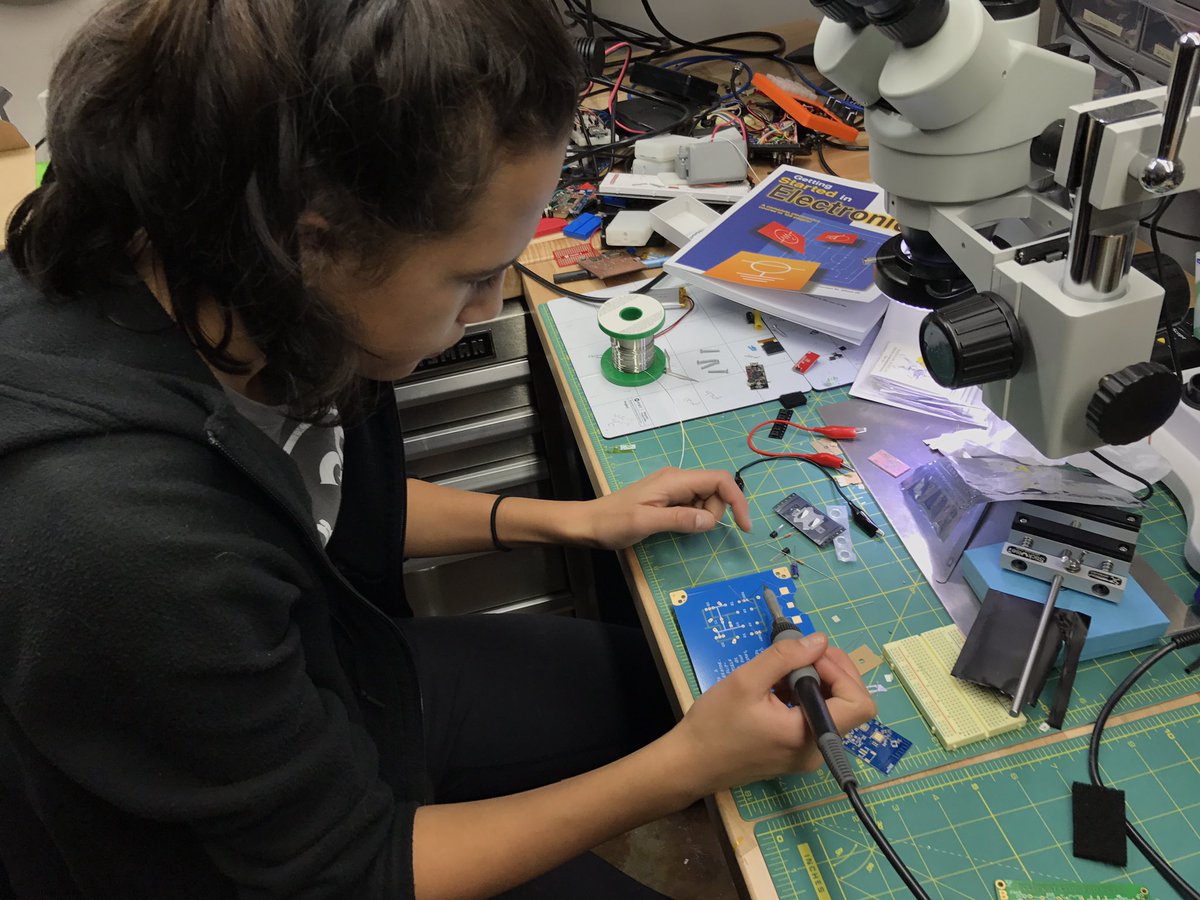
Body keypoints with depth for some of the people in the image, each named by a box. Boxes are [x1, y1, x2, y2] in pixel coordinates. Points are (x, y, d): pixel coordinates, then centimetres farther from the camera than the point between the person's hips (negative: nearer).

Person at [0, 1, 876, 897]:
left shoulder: (217, 274, -20)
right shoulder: (122, 550, -42)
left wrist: (575, 518, -2)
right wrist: (689, 766, -25)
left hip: (323, 674, 6)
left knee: (668, 683, 15)